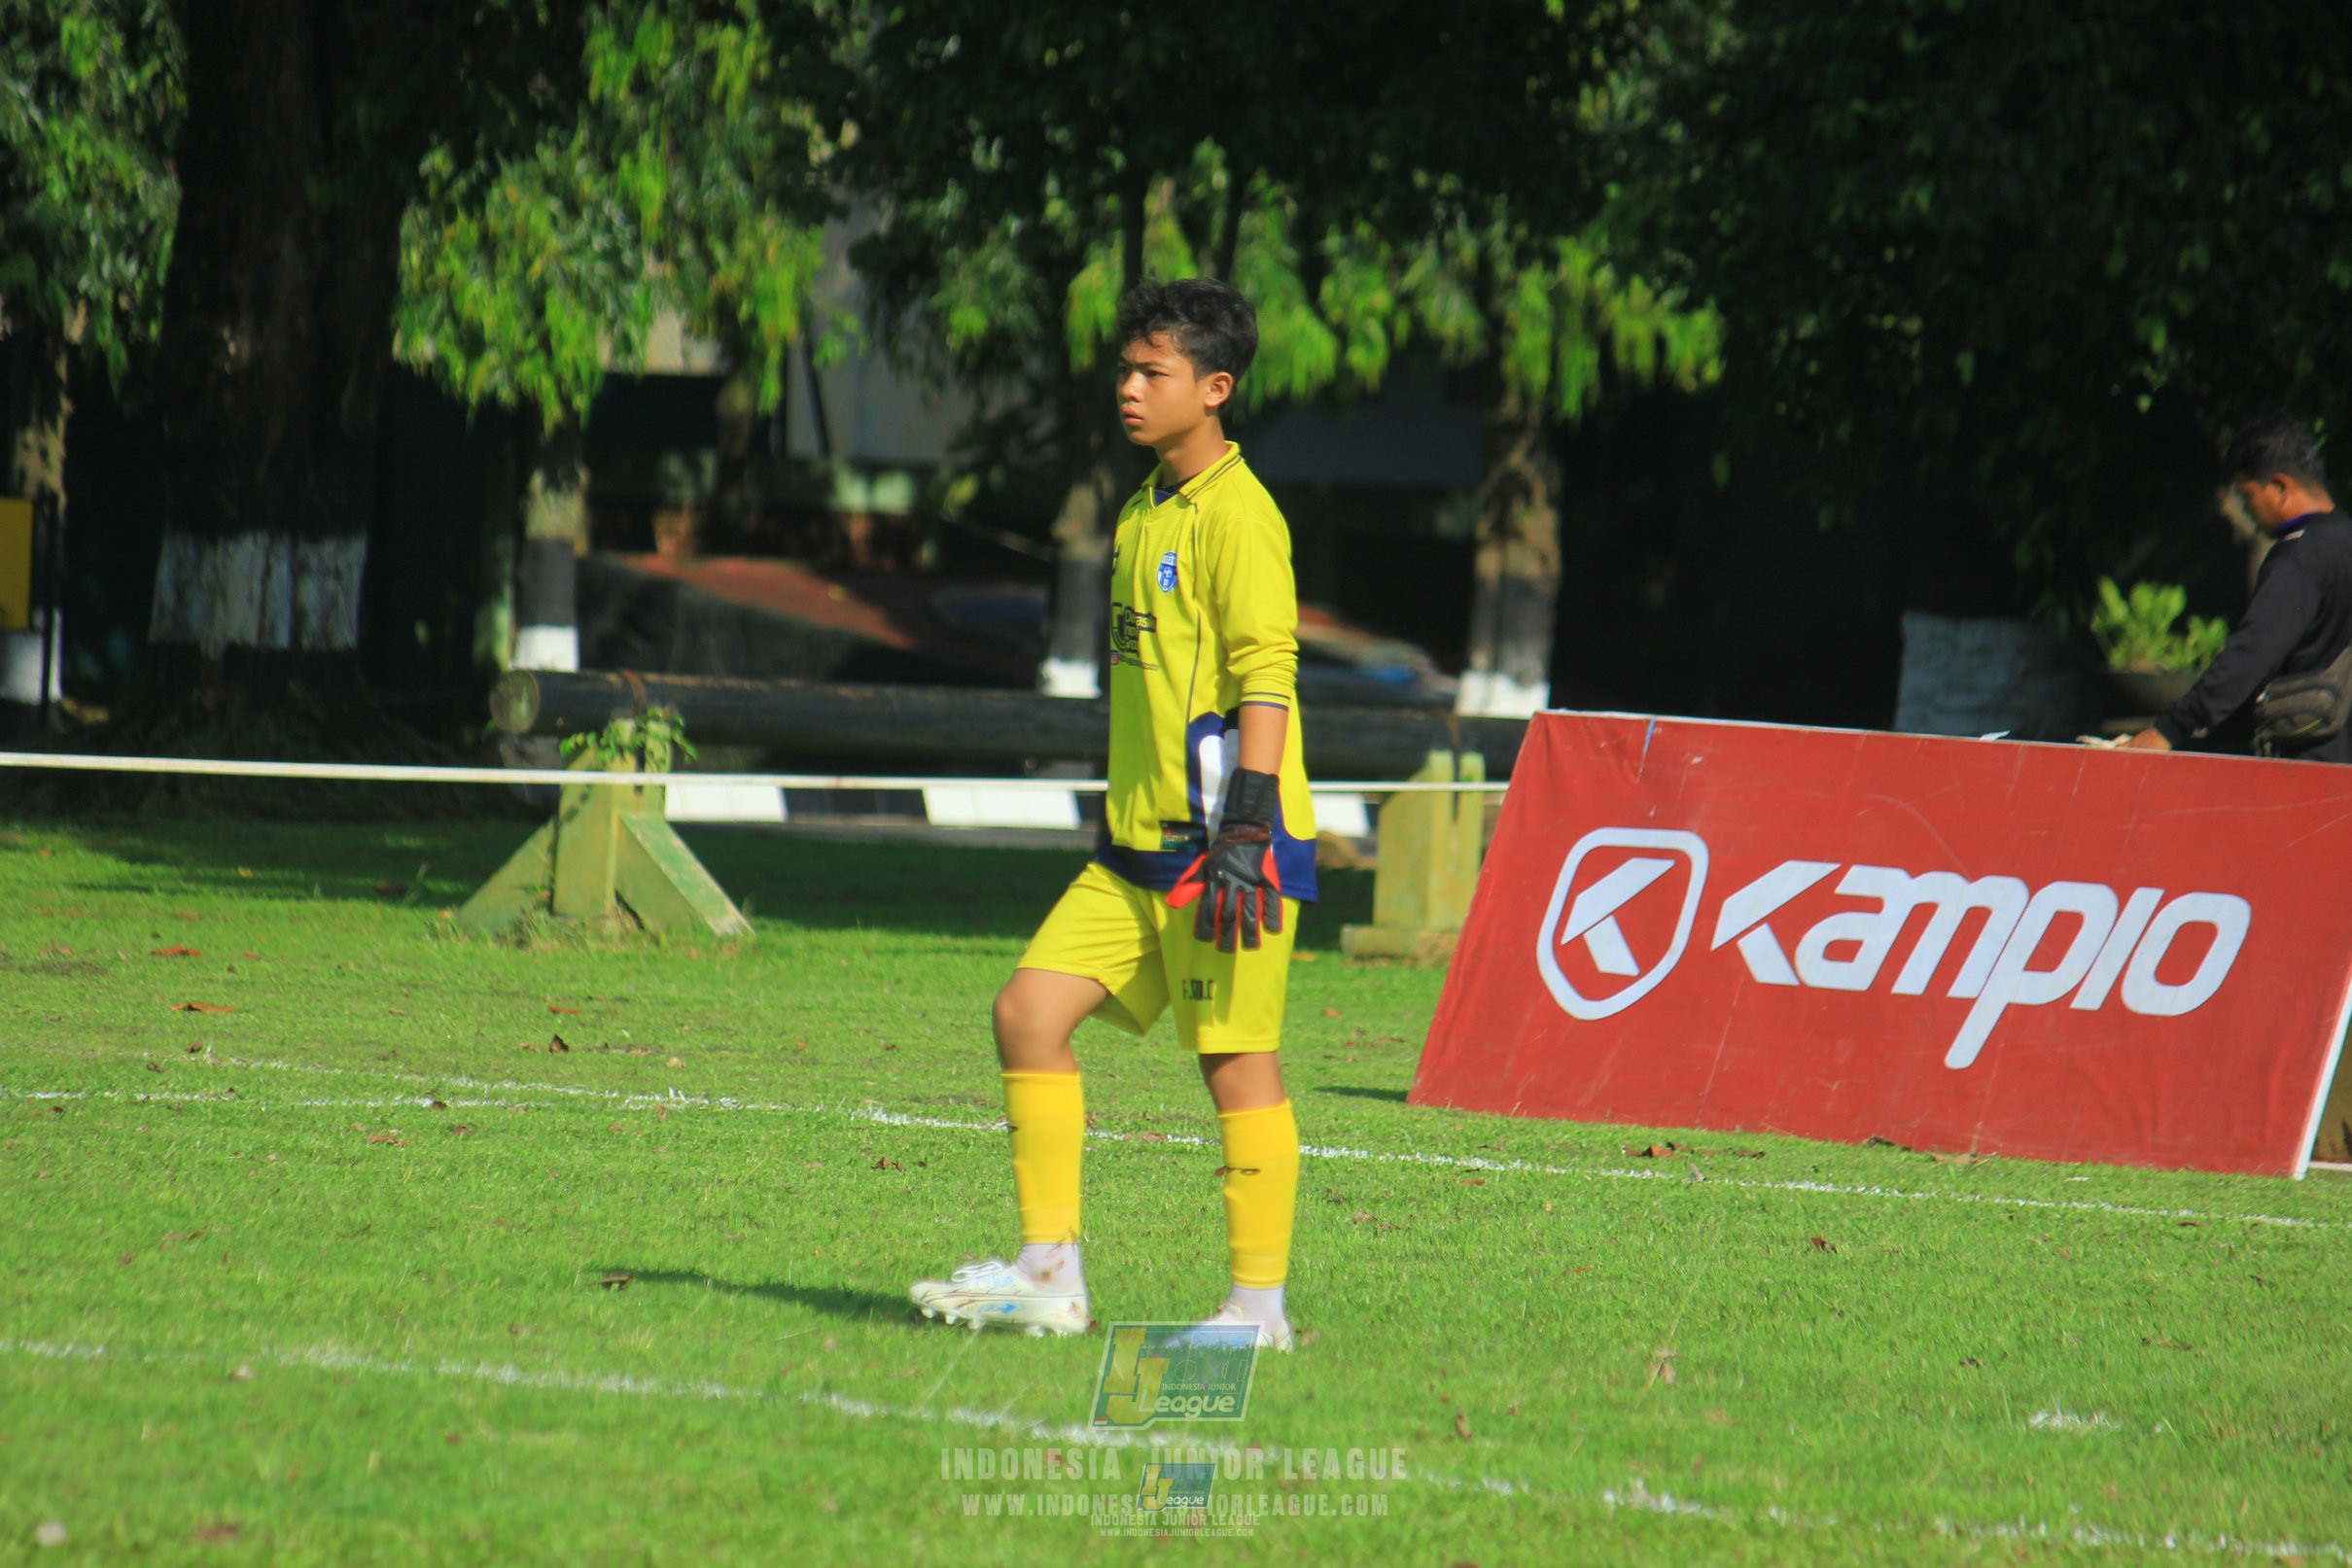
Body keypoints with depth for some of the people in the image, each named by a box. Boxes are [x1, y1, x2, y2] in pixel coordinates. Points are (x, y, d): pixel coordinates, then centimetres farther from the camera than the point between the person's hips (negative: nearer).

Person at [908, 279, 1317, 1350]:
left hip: (1221, 845, -9)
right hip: (1140, 847, 9)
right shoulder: (1146, 513, 17)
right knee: (1028, 1012, 2)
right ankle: (1049, 1273, 5)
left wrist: (1245, 834, -24)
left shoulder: (1235, 515, -11)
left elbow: (1266, 681, -18)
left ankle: (1259, 1306, 2)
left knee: (1235, 1058, -5)